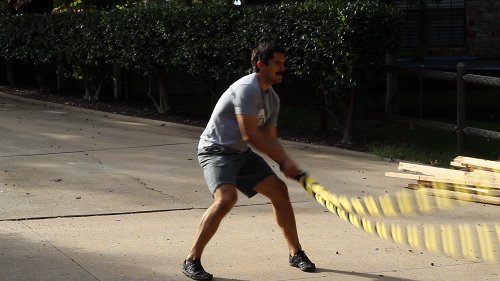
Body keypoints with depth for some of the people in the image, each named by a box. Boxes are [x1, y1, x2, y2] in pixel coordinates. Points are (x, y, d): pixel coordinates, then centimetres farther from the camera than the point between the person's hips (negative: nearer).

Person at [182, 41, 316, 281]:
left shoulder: (272, 98, 8)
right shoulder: (247, 89, -22)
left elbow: (270, 138, 9)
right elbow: (250, 135, -26)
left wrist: (285, 163, -11)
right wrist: (283, 160, -21)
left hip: (241, 153, 9)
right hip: (216, 151, -9)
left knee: (278, 189, 6)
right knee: (226, 197, -30)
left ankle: (295, 253, 20)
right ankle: (192, 260, -21)